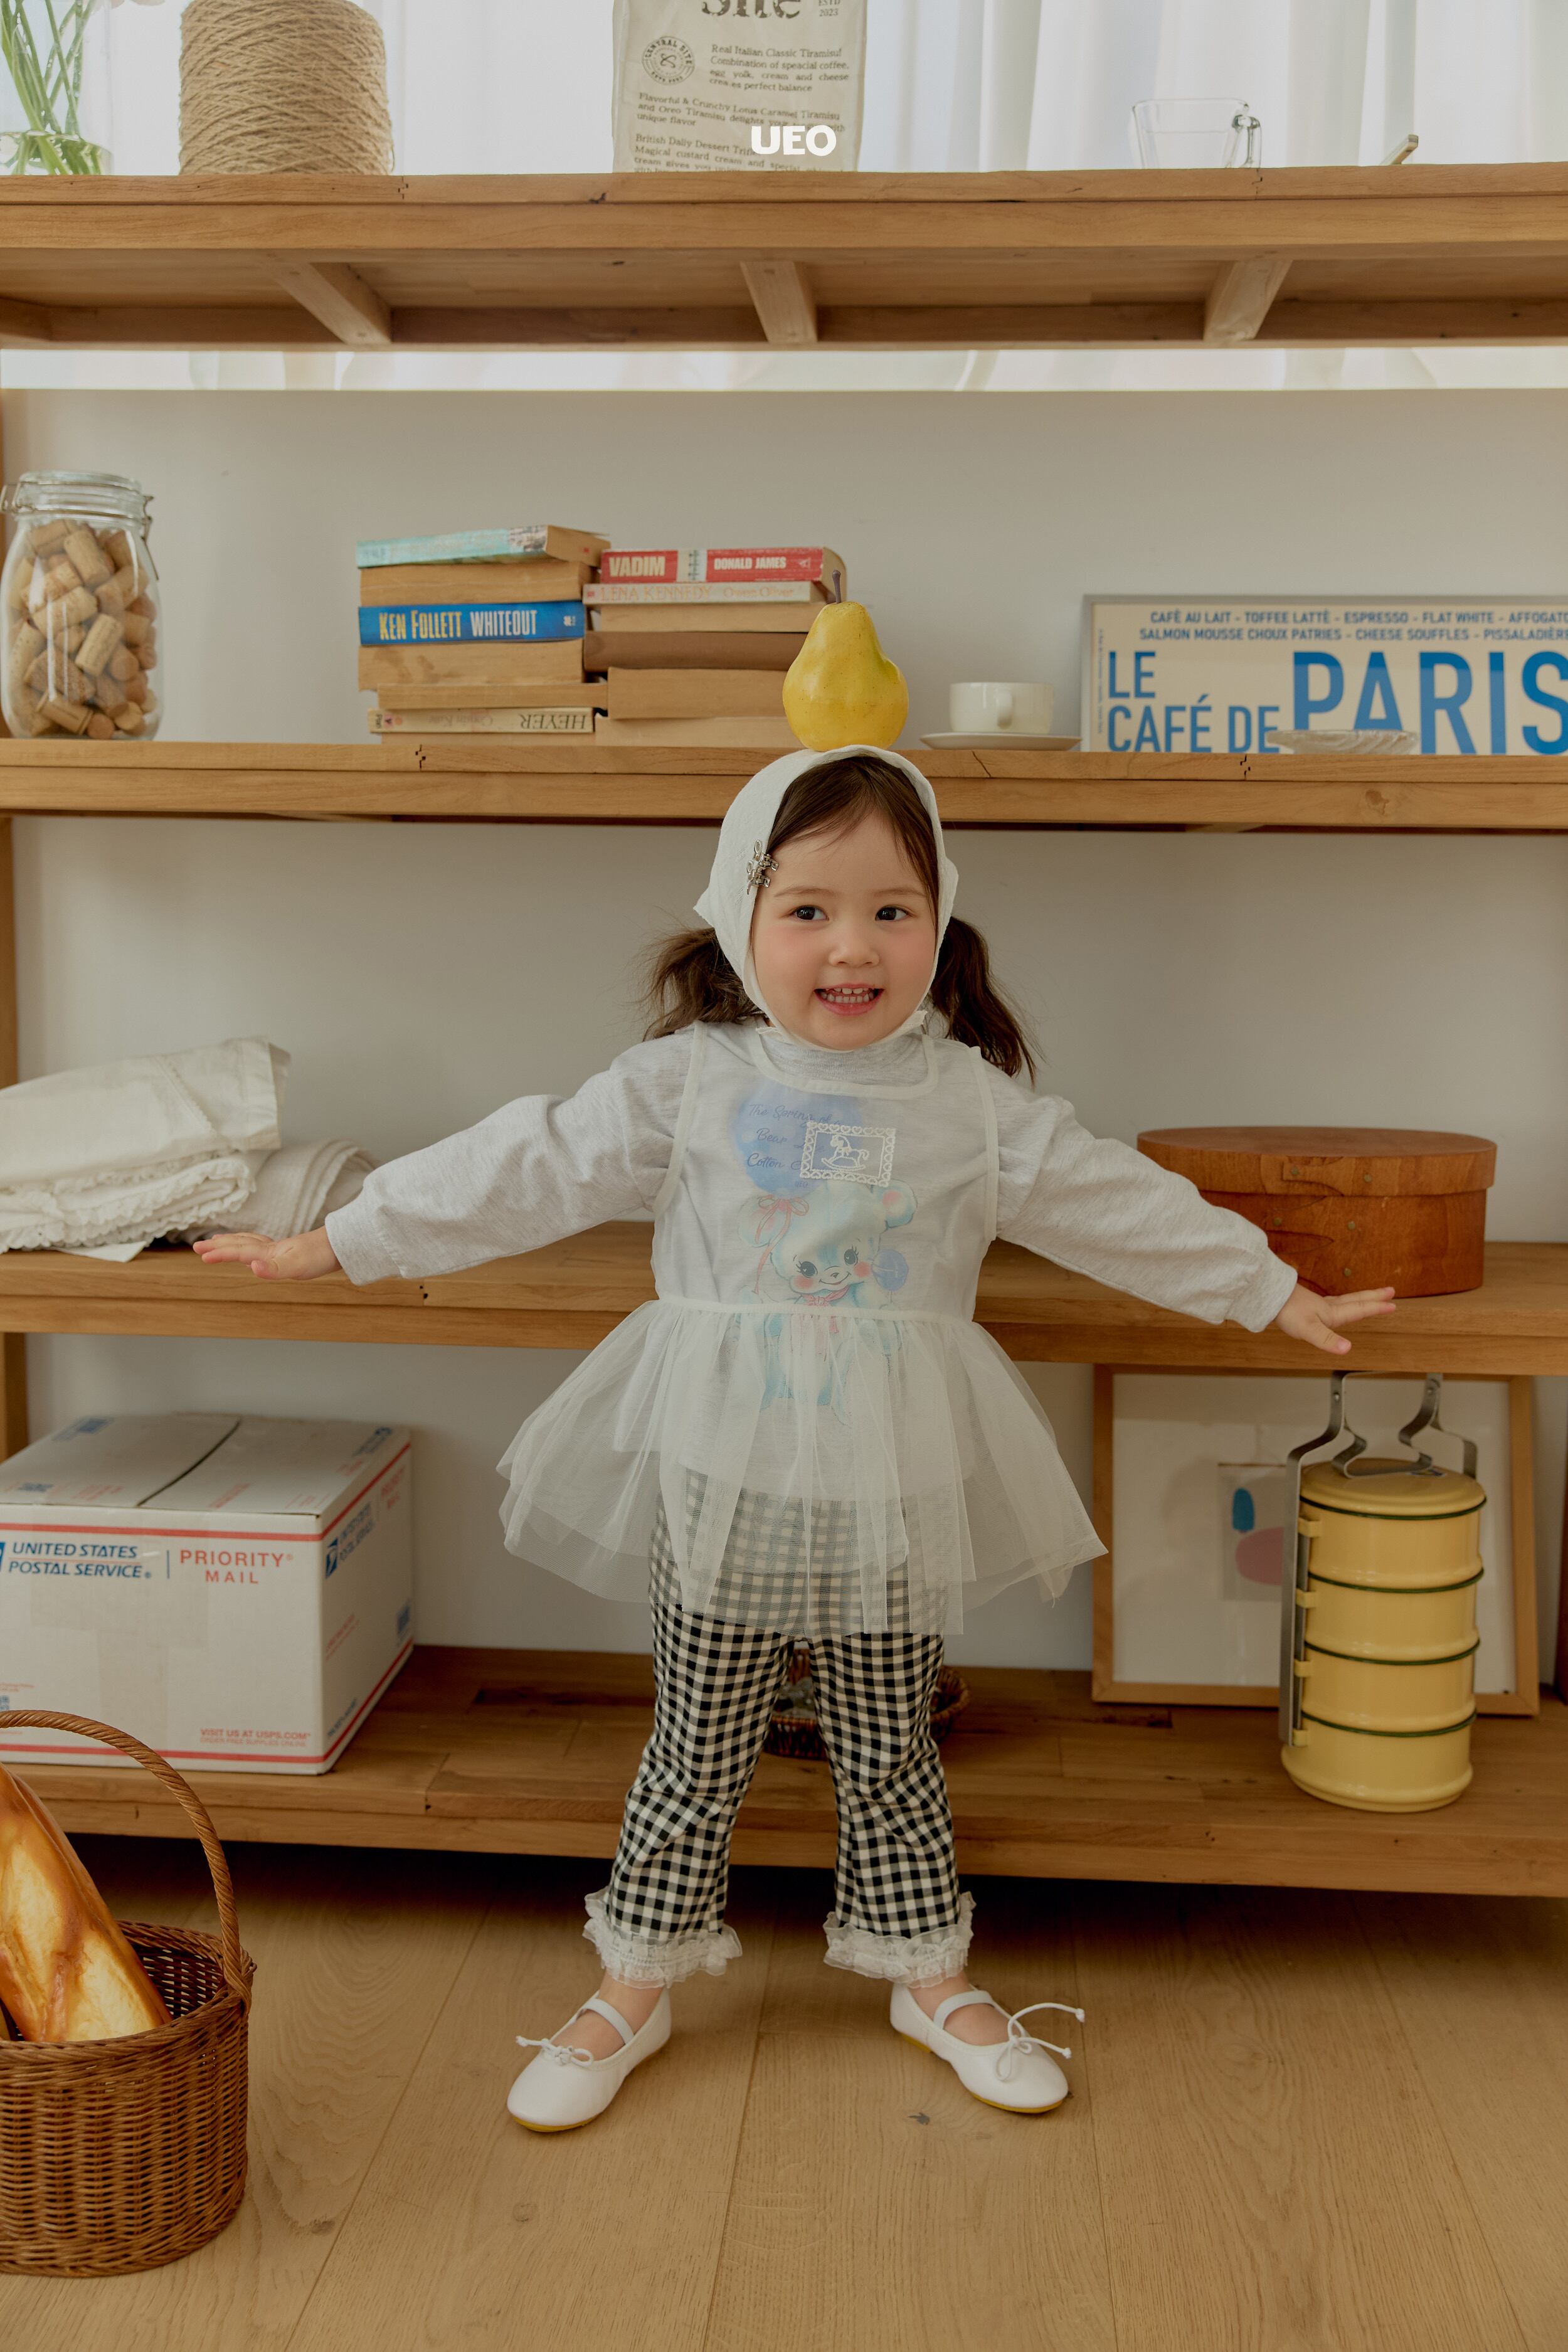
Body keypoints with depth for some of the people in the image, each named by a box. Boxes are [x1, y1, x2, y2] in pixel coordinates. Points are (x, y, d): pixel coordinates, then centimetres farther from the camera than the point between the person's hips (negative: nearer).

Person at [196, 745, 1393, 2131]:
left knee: (890, 1753, 14)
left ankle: (934, 1980, 34)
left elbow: (1126, 1206, 5)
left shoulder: (974, 1103, -2)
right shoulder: (687, 1083, -5)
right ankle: (635, 1991, 29)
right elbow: (526, 1169, -4)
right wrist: (339, 1244, -4)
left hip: (892, 1497, 1)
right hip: (721, 1486, -1)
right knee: (699, 1754, 11)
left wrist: (1277, 1295, 8)